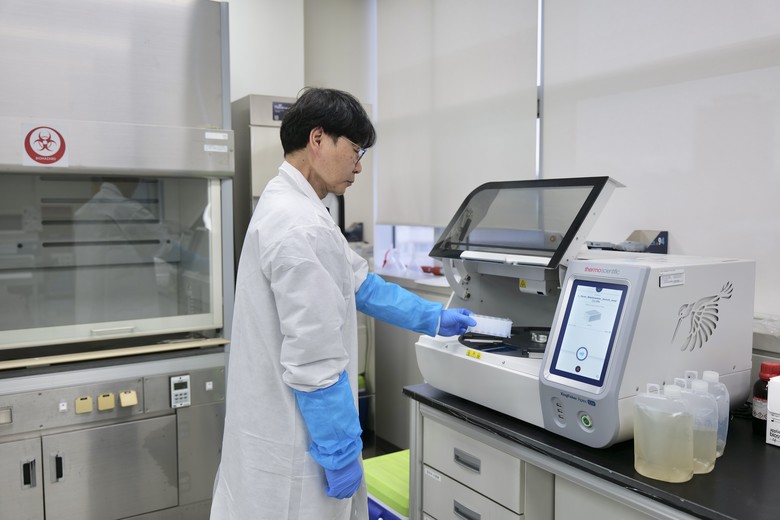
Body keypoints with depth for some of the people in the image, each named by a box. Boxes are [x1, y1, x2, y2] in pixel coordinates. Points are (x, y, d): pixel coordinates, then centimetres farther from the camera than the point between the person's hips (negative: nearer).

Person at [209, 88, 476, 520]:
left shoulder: (288, 205, 8)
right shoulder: (301, 226, -25)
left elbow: (360, 284, 15)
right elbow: (313, 360, -26)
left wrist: (434, 318, 19)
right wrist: (341, 452, -16)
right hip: (295, 443, -10)